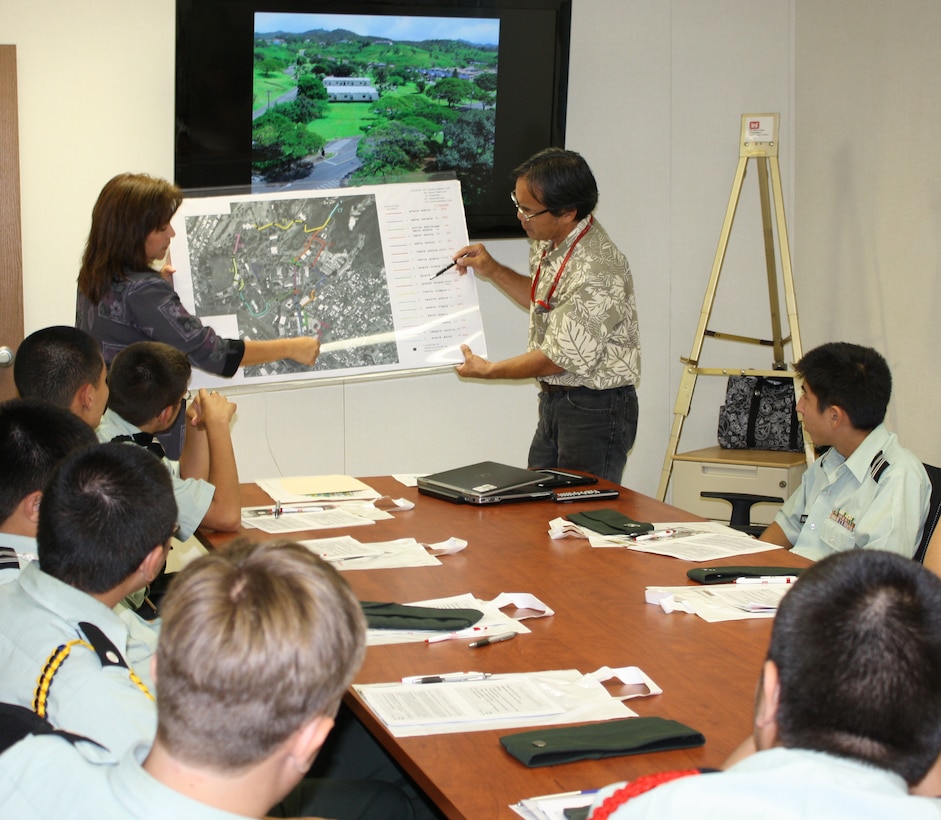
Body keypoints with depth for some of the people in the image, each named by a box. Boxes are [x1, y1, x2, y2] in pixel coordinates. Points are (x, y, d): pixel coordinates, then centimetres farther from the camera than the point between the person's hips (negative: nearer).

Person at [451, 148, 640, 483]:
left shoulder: (597, 271, -27)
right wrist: (492, 270, 8)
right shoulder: (549, 241, 2)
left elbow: (559, 359, -21)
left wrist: (488, 370, -7)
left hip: (596, 409, -9)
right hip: (554, 401, 9)